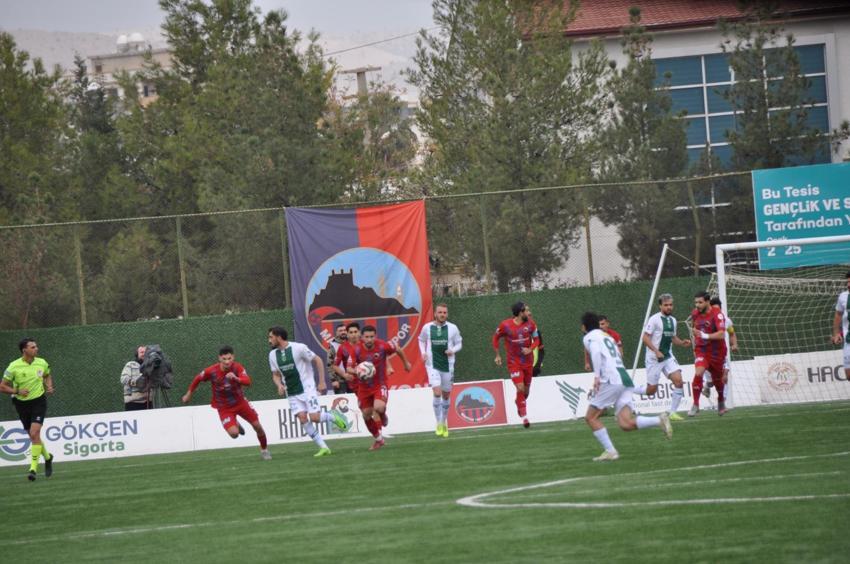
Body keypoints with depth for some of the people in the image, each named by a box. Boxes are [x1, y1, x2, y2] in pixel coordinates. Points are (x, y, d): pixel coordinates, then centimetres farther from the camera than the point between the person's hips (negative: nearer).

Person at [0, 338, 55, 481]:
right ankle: (47, 457, 37)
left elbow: (48, 376, 21)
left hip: (38, 402, -1)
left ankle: (33, 468, -16)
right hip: (22, 403, 1)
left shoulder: (42, 363, -2)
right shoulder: (13, 367, -11)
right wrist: (17, 391, -20)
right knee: (33, 435, 9)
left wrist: (49, 387, 2)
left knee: (34, 433, -17)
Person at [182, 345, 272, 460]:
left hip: (240, 402, 2)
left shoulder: (237, 368, -22)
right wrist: (189, 394, 9)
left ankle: (264, 449, 35)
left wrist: (236, 378, -59)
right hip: (224, 407, -2)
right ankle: (235, 425, 22)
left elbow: (248, 382, -38)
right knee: (234, 433, -20)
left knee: (257, 426, 5)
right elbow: (197, 379, -3)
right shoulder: (211, 371, -23)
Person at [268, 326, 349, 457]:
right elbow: (276, 375, 15)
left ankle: (334, 416, 18)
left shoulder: (298, 348, -13)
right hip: (292, 394, 5)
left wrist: (322, 382, -8)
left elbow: (318, 361, -6)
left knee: (314, 417, -15)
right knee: (302, 418, -10)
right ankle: (323, 447, -4)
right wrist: (279, 385, -7)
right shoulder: (273, 354, 4)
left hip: (307, 388, -5)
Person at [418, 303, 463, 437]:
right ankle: (439, 423, -7)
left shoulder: (452, 328, -1)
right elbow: (421, 340, 17)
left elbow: (459, 343, 9)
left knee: (446, 395, 10)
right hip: (433, 365, -2)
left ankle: (444, 423, 28)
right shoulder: (427, 328, -1)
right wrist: (423, 352, 0)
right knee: (437, 393, -18)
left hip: (447, 366, 2)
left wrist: (453, 350, -12)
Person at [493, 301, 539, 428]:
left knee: (526, 390, 12)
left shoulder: (530, 324, -6)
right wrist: (497, 355, 4)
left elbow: (536, 340, 4)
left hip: (528, 360, 4)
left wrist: (530, 349, -16)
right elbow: (496, 338, 3)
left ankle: (519, 403, 44)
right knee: (520, 388, -16)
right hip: (514, 362, -4)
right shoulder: (505, 325, -14)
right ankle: (524, 417, -6)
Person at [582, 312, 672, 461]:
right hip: (625, 379, 7)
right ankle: (659, 420, -22)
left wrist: (596, 376, -20)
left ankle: (610, 451, -5)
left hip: (612, 380, -7)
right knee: (625, 424, -5)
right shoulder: (607, 336, 31)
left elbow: (596, 352, -15)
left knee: (591, 417, 4)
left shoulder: (590, 337, 6)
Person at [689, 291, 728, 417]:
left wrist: (706, 336, -38)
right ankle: (695, 405, -17)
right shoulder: (695, 314, 1)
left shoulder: (717, 315, -18)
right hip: (701, 350, 3)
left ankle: (721, 402, 43)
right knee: (698, 373, -23)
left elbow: (721, 334, -29)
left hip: (716, 352, -3)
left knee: (717, 379, 14)